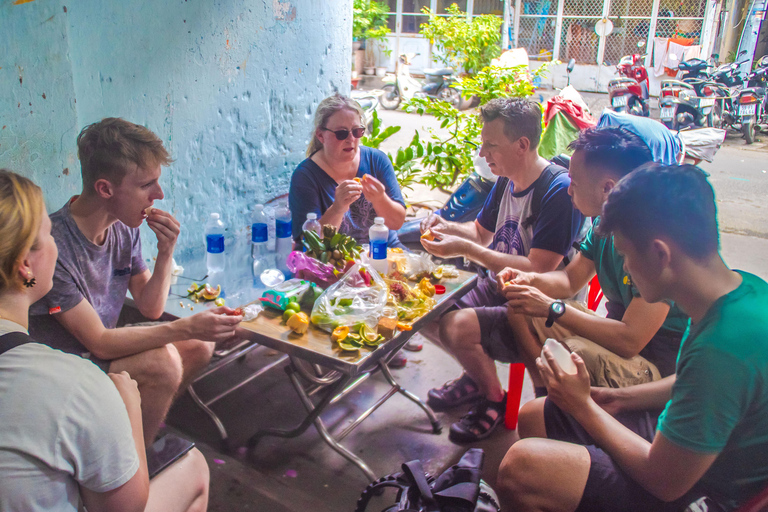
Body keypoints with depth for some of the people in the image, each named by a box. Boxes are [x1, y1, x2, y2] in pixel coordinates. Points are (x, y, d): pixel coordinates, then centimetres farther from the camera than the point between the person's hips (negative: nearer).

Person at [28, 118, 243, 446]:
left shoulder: (124, 228, -6)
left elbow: (151, 309, 0)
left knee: (199, 346, 0)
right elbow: (99, 342, -26)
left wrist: (166, 253, -16)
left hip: (101, 347, 8)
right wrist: (186, 327, -32)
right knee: (161, 362, -27)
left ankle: (144, 420, 15)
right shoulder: (54, 245, -30)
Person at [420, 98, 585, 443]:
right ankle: (475, 376, 21)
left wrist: (466, 250, -25)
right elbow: (482, 231, 20)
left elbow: (539, 271, -27)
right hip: (497, 288, 9)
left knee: (458, 327, -29)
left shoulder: (559, 189, -22)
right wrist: (447, 227, -2)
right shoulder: (506, 181, 4)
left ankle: (494, 400, 3)